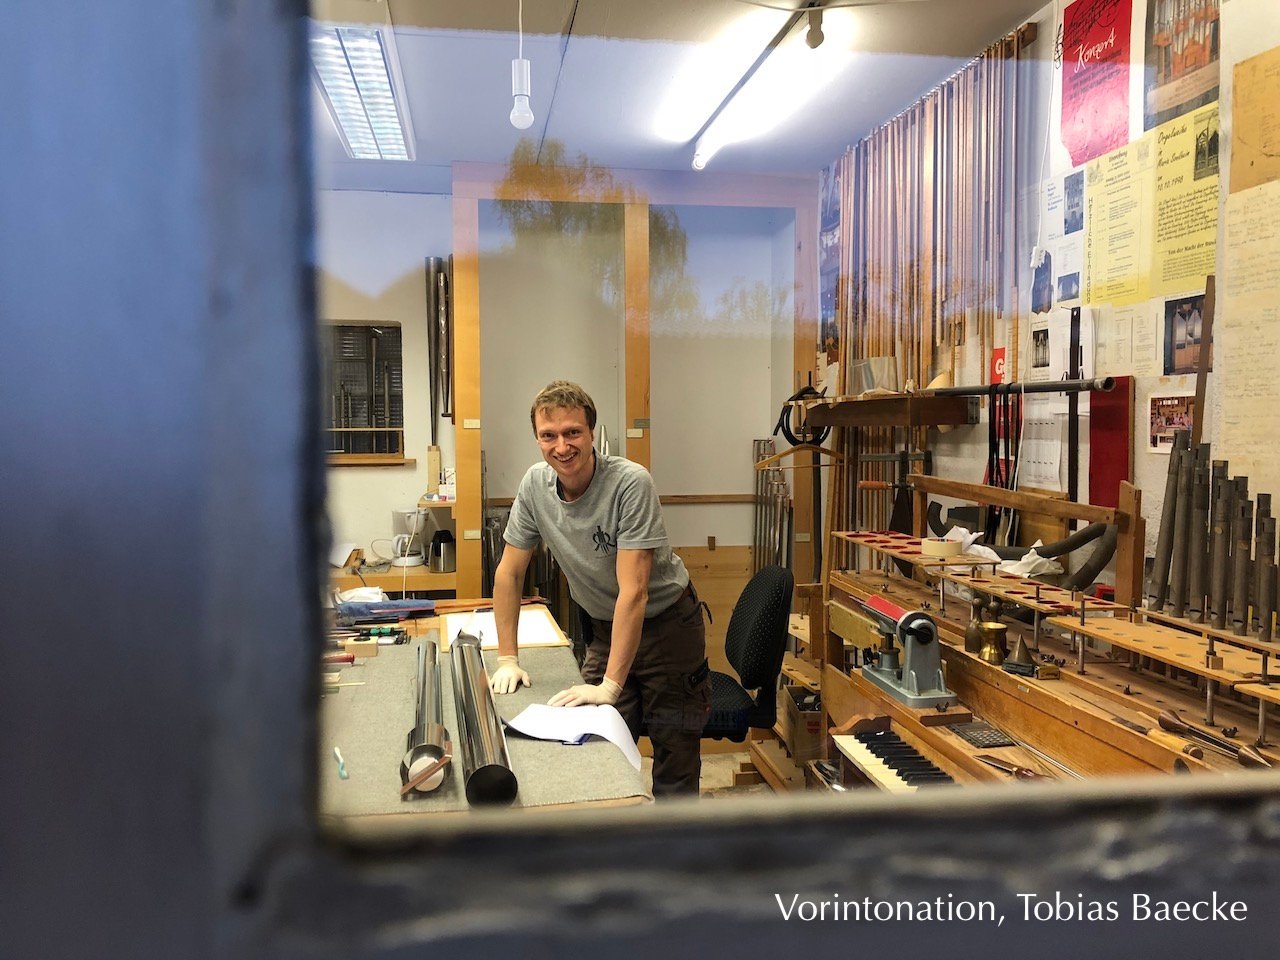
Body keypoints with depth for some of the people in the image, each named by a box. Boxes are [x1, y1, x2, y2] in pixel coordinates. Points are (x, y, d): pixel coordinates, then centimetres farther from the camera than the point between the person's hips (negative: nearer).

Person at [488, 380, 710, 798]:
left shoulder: (631, 483, -27)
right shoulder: (535, 485, -11)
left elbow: (633, 590, -29)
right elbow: (509, 573, 0)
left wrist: (610, 685, -31)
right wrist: (507, 659, -3)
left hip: (666, 624, -4)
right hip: (605, 627, 4)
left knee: (675, 751, 3)